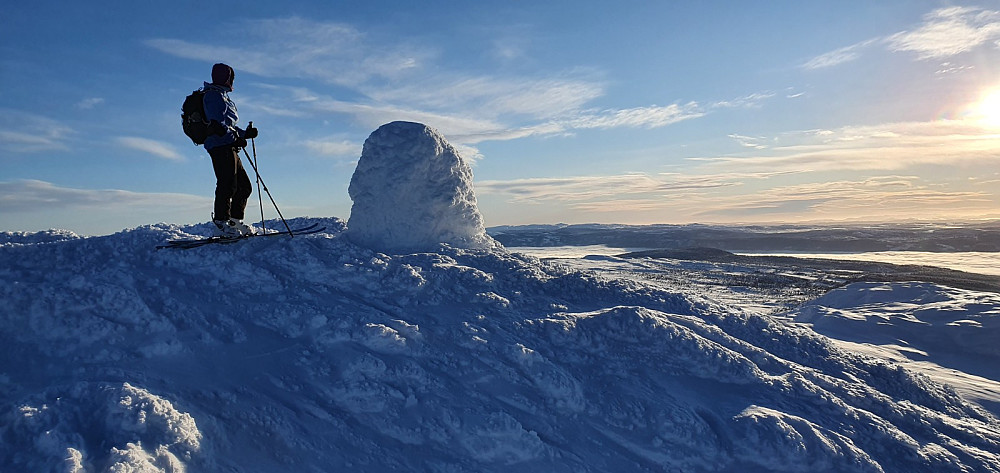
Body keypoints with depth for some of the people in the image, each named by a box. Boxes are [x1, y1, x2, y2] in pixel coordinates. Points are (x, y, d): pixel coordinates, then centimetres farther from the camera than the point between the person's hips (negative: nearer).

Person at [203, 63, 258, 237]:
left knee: (244, 186, 9)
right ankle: (221, 222, -15)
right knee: (227, 184, -15)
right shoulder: (214, 95, -2)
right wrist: (235, 137, -20)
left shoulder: (221, 95, 29)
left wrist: (245, 134, 23)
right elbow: (218, 124, -15)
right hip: (221, 146, -10)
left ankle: (235, 220, 12)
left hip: (229, 147, 10)